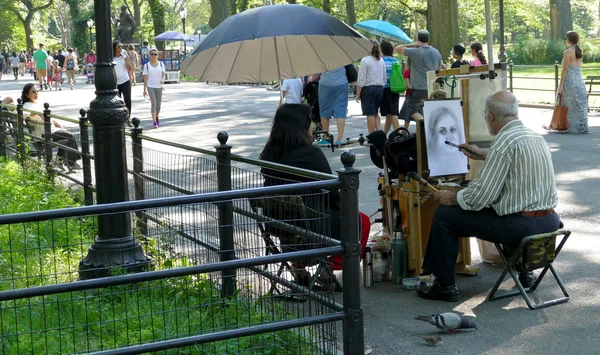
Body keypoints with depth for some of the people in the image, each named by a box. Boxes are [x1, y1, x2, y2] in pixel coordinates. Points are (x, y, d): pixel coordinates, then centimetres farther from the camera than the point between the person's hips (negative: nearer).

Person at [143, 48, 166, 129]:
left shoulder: (161, 64, 4)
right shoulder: (147, 65, 0)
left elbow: (163, 74, -3)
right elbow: (145, 78, 1)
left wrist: (162, 80, -27)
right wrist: (144, 89, -1)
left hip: (159, 86, 3)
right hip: (150, 86, -2)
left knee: (158, 104, 12)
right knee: (153, 103, -17)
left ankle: (156, 117, 41)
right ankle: (154, 122, -15)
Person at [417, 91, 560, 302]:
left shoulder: (505, 141, -17)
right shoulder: (536, 136, 10)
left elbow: (480, 197, -19)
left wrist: (453, 198, 0)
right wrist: (482, 154, 45)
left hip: (520, 226, -9)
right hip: (549, 221, 9)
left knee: (444, 215, 2)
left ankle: (445, 285, 10)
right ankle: (523, 271, 39)